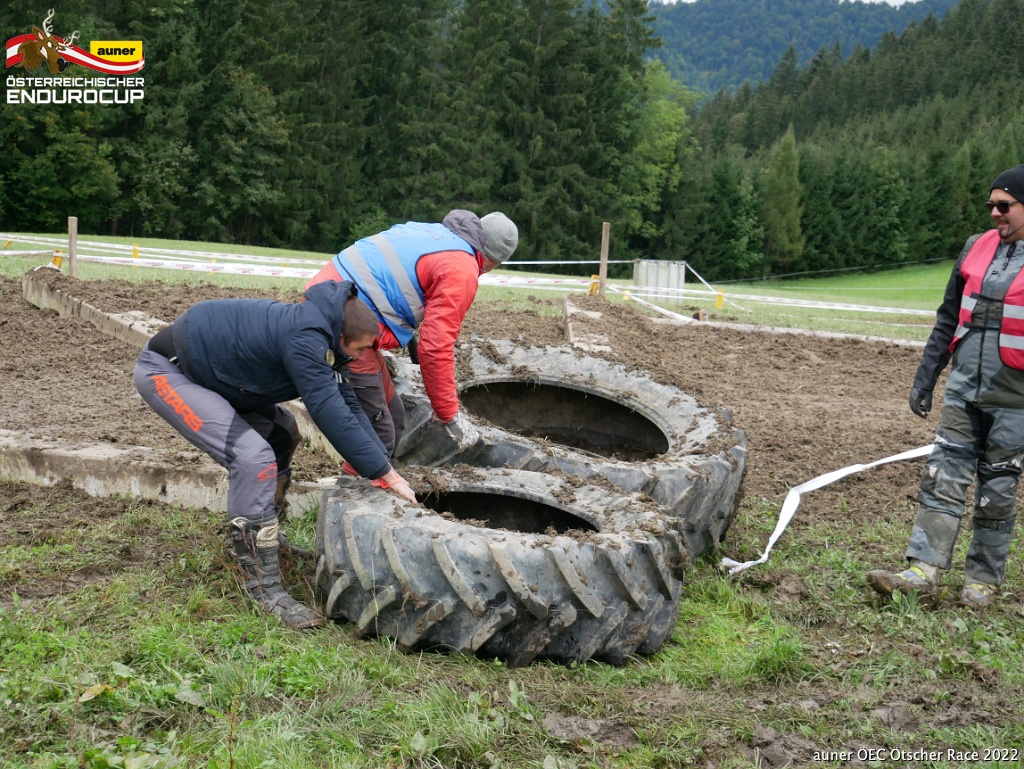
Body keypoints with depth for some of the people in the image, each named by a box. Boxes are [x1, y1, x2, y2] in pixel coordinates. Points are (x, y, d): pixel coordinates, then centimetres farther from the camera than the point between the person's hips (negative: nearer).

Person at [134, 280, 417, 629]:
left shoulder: (319, 331, 2)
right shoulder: (305, 338, -28)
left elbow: (347, 402, 6)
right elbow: (330, 413, -28)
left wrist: (383, 467, -1)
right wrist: (385, 473, -21)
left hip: (201, 369, 11)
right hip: (164, 371, -11)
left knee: (281, 433, 16)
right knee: (253, 456, -23)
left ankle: (264, 538, 26)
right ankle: (264, 590, -19)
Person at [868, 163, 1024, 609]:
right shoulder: (977, 248, 7)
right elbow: (948, 321, 12)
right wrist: (925, 379, 10)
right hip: (963, 391, 4)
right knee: (942, 478, 1)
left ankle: (984, 579, 17)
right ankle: (923, 569, 3)